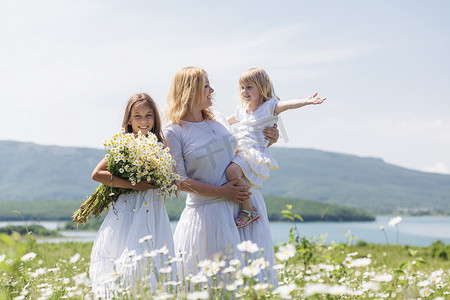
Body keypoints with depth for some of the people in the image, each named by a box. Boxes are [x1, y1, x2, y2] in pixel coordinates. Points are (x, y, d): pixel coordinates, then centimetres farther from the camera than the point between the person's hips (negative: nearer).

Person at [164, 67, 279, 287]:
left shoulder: (219, 120, 10)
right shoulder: (173, 132, -7)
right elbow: (179, 180, -10)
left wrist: (267, 140, 9)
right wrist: (221, 191, -16)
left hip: (246, 203, 6)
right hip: (210, 211, -5)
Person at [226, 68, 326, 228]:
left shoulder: (269, 106, -4)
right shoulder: (242, 109, 19)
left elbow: (286, 104, -23)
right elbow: (228, 121, 40)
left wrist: (306, 101, -41)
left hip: (256, 152, -9)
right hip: (240, 151, 9)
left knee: (232, 172, -31)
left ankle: (248, 210, -18)